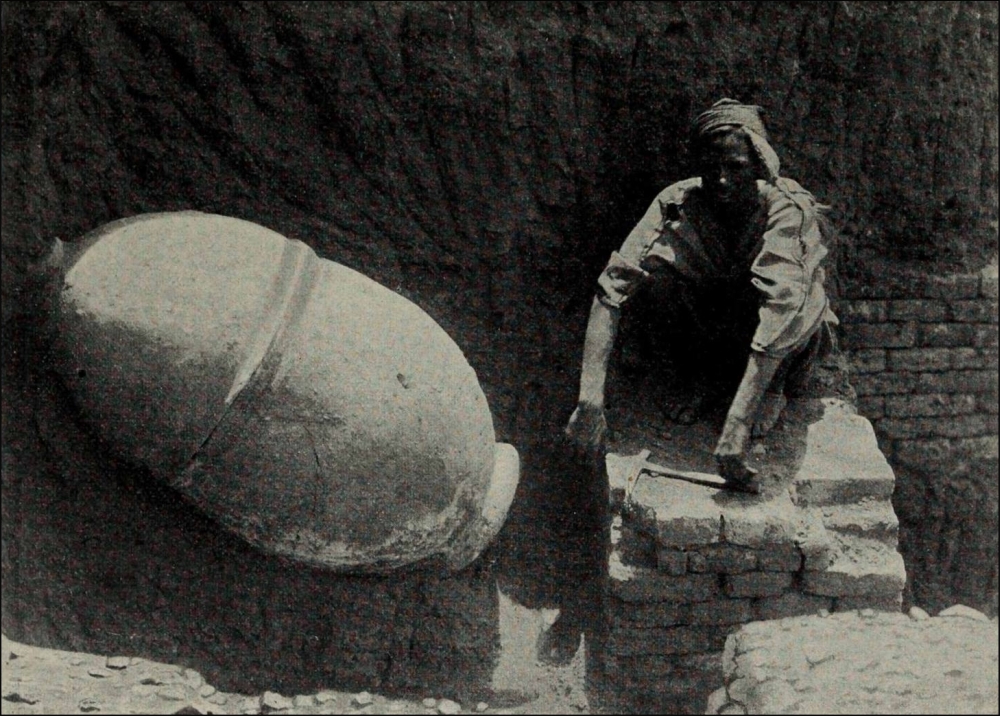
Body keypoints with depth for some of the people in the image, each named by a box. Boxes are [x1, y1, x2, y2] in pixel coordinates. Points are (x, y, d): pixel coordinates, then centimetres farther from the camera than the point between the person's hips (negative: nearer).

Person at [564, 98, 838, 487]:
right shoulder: (678, 203, -21)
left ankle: (773, 384, -5)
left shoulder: (788, 210, -28)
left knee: (795, 299, -37)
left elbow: (782, 307, -42)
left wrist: (737, 421, -53)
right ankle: (704, 377, -4)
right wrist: (589, 400, -42)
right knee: (657, 260, -26)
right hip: (709, 320, 3)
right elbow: (612, 288, -30)